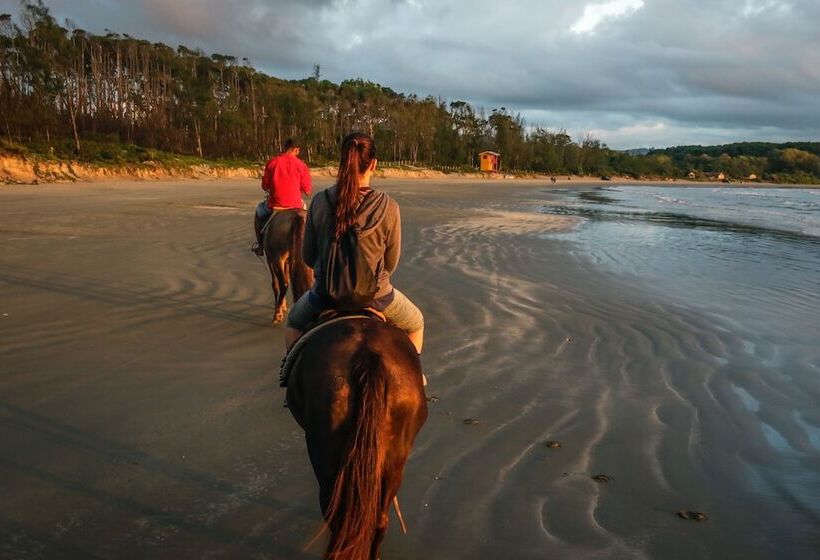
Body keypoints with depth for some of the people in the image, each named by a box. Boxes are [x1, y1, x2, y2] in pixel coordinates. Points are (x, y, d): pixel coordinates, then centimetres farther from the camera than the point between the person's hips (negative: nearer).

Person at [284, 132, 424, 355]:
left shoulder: (319, 202, -12)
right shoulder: (388, 207, -17)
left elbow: (307, 256, -1)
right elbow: (391, 262, -5)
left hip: (326, 292, 2)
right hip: (374, 294, -1)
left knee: (293, 324, 35)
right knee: (416, 325, 29)